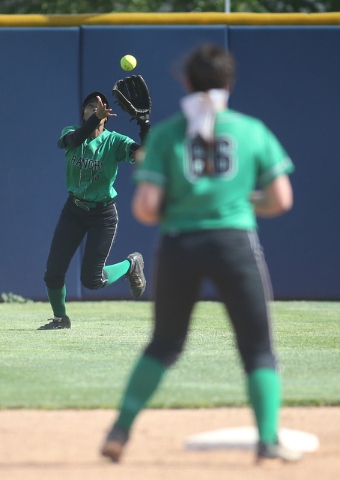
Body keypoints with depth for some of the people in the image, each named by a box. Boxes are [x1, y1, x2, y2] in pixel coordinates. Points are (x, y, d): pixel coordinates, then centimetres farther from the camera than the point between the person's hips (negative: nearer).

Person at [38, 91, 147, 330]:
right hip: (73, 210, 3)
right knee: (53, 272, -3)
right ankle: (60, 317, 23)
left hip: (103, 214, -3)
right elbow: (75, 138, -28)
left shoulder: (114, 141, -9)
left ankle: (131, 264, 24)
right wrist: (96, 118, -45)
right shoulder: (71, 134, -3)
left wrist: (144, 123, -38)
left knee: (92, 280, -6)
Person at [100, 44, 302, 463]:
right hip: (235, 239, -1)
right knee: (258, 347, 7)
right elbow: (281, 200, 3)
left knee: (164, 344, 19)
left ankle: (120, 429, 11)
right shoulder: (253, 130, 4)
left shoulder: (165, 134, 2)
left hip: (178, 244, 1)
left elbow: (145, 208, -6)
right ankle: (268, 440, -5)